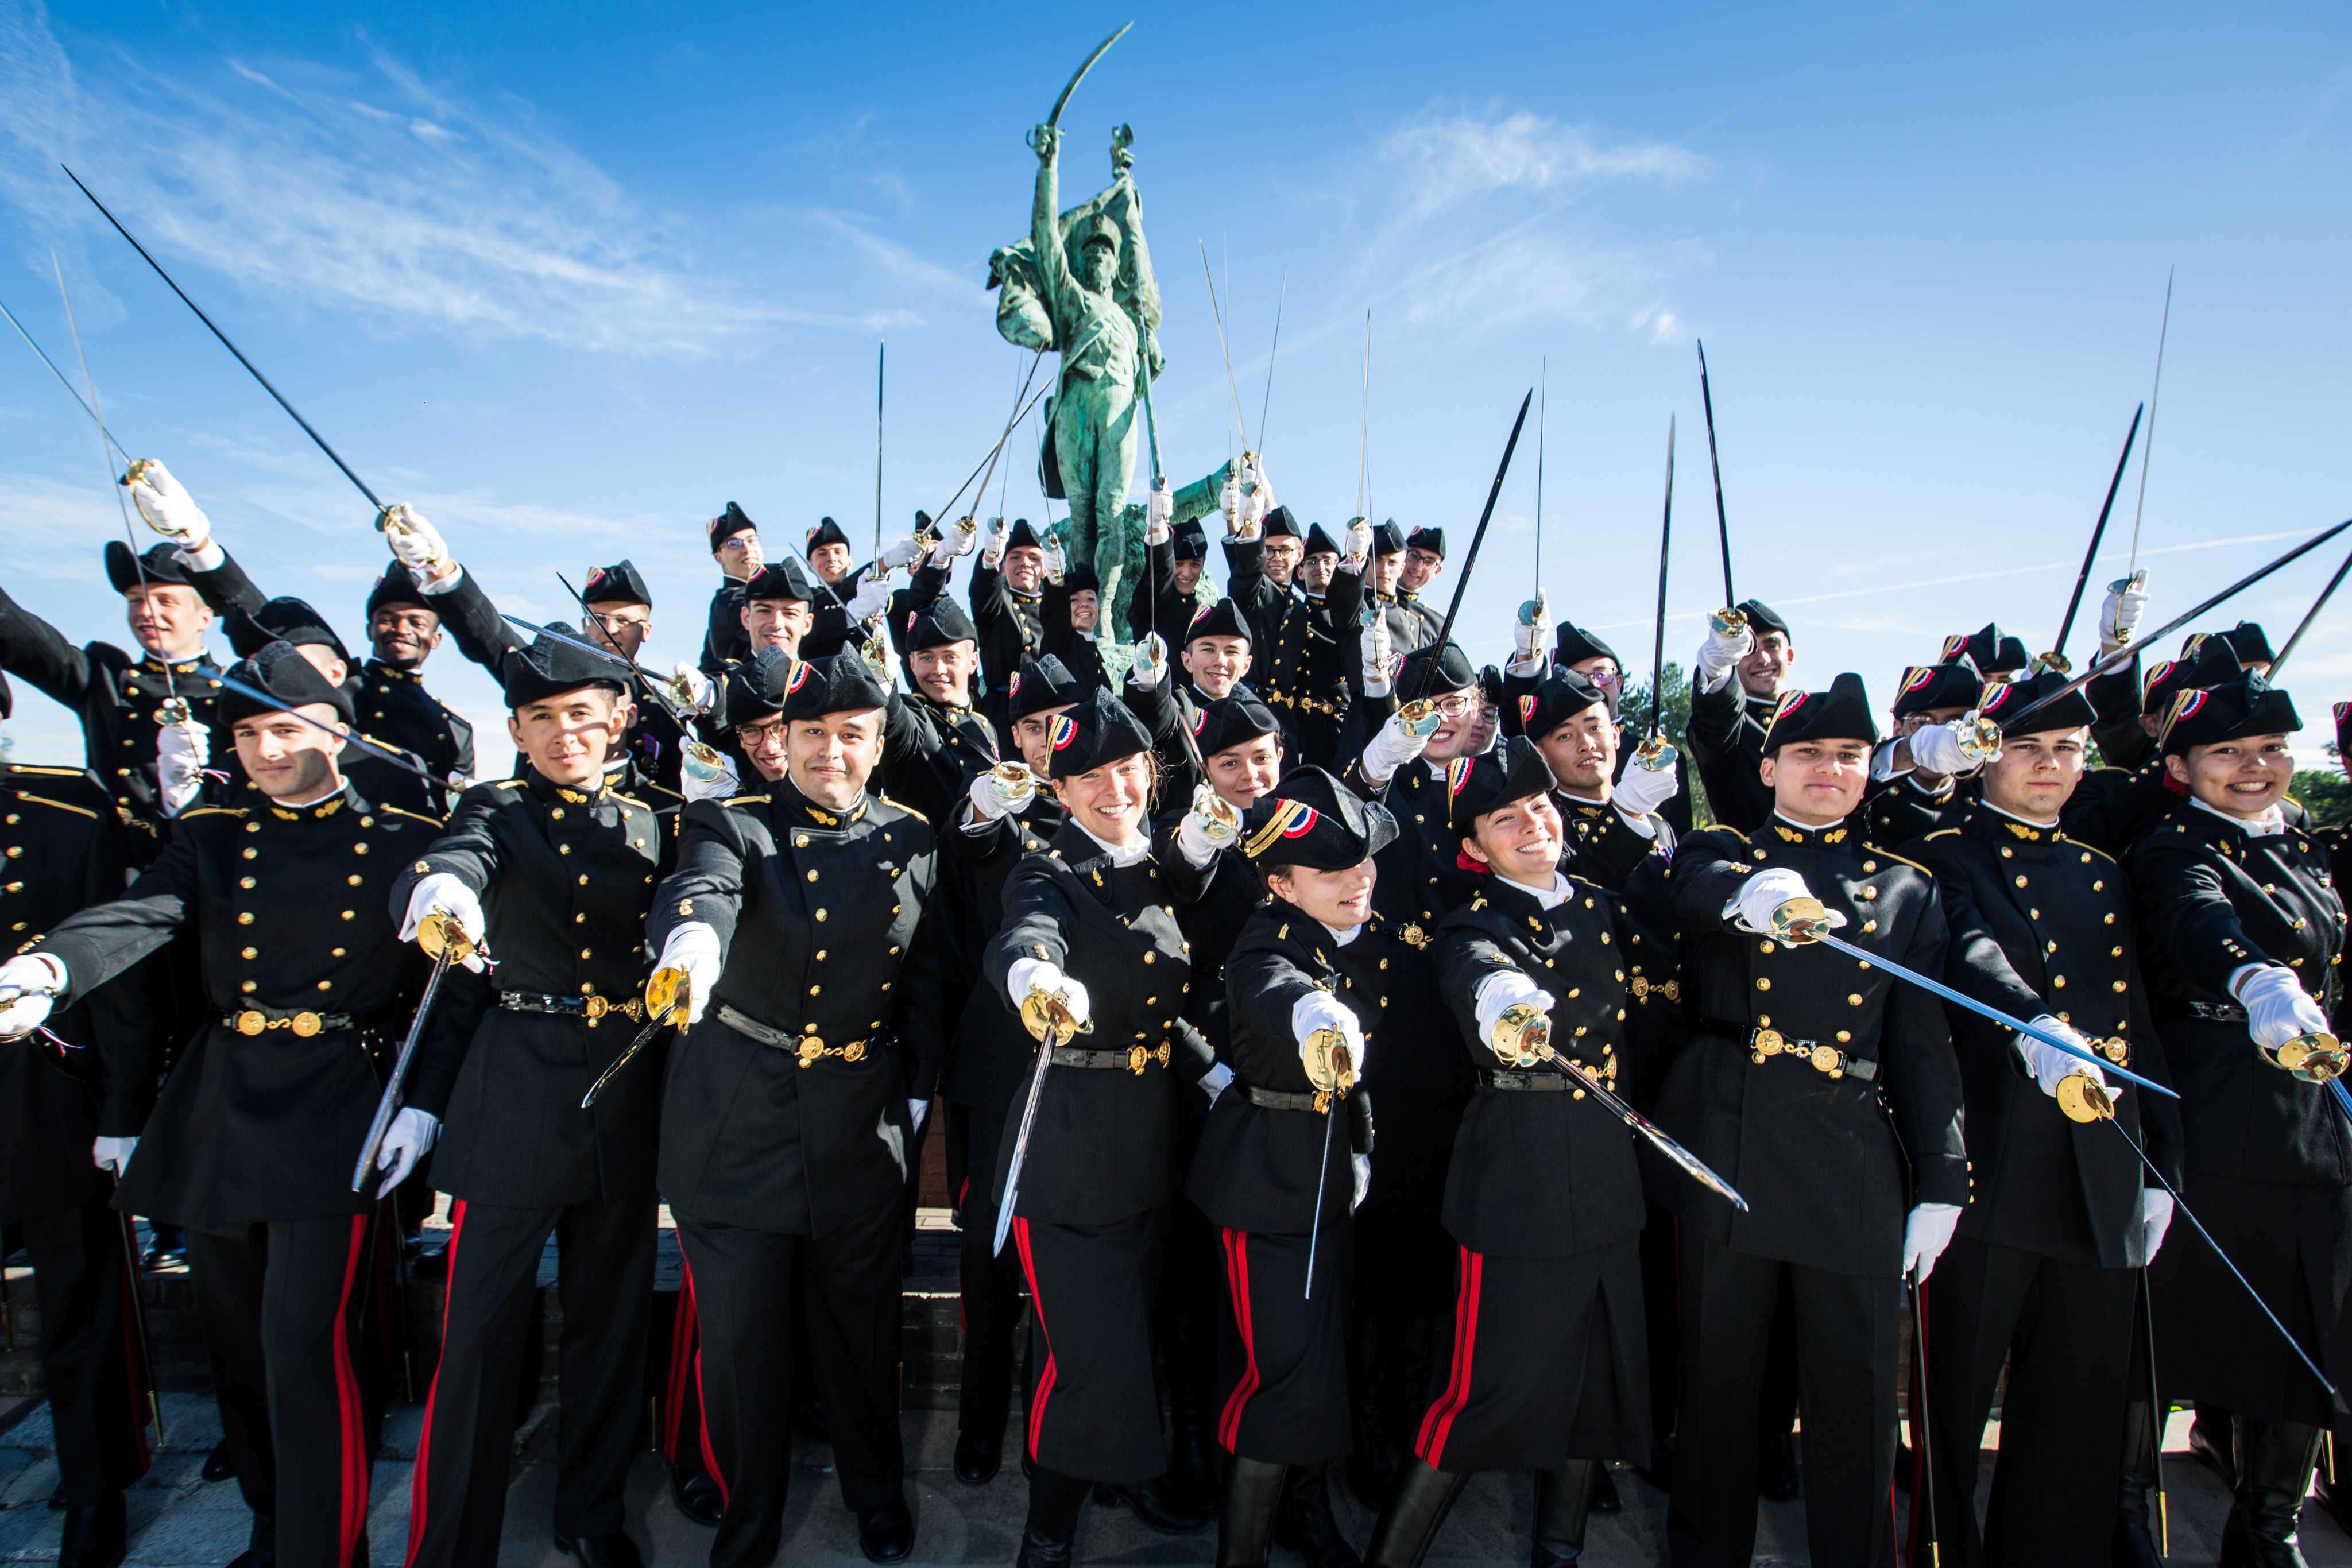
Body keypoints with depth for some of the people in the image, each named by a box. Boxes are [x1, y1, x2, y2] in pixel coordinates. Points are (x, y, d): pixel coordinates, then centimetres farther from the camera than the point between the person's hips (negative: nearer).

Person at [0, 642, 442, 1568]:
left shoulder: (405, 843, 0)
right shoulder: (208, 837, 9)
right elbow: (138, 916, -11)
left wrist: (423, 1102, -9)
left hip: (333, 1111, -4)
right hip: (217, 1112, 5)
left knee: (304, 1342, -7)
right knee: (238, 1344, 15)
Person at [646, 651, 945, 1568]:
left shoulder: (912, 843, 4)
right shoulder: (733, 826, -5)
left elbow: (928, 978, 7)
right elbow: (701, 890, -28)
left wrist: (916, 1090, 3)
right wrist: (690, 937, -51)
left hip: (863, 1122, 2)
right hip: (738, 1115, -1)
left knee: (862, 1319, 16)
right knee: (740, 1328, 10)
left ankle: (877, 1490, 42)